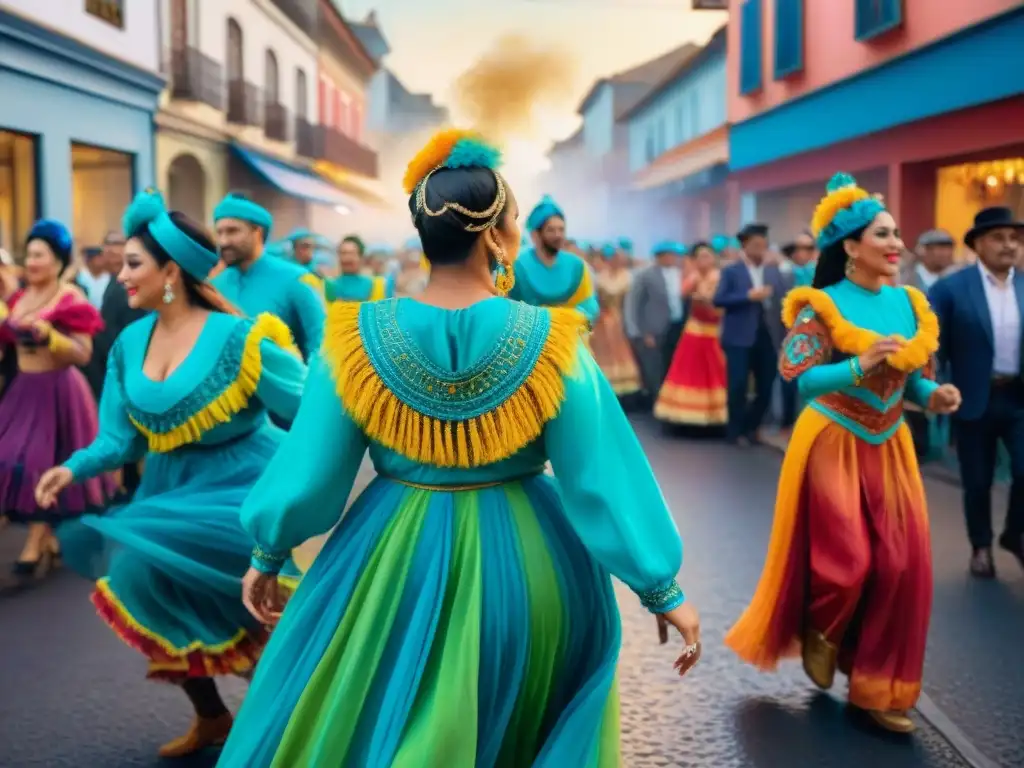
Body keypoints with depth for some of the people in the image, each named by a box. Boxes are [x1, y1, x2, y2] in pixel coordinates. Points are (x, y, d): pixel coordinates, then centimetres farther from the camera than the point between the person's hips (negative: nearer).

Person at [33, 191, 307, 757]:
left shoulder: (236, 338, -16)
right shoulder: (130, 344, 2)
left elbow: (313, 410, -13)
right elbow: (119, 438, 1)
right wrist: (74, 468, -16)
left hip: (237, 487, -7)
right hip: (168, 487, 7)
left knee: (148, 566, -24)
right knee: (151, 597, 9)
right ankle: (211, 716, 35)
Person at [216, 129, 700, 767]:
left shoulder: (360, 337, -12)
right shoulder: (551, 343, -15)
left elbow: (308, 469, -5)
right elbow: (605, 476, -12)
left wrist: (268, 556, 12)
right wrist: (664, 591, -3)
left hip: (392, 565, 1)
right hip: (521, 565, 0)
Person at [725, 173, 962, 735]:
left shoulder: (909, 303, 4)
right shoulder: (822, 305, -13)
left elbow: (911, 376, 11)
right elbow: (800, 377, -19)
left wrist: (932, 394, -10)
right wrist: (860, 365, -31)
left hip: (889, 447, 6)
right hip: (834, 444, -6)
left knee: (902, 565, 2)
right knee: (846, 561, -5)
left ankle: (876, 688, 17)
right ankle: (820, 632, 31)